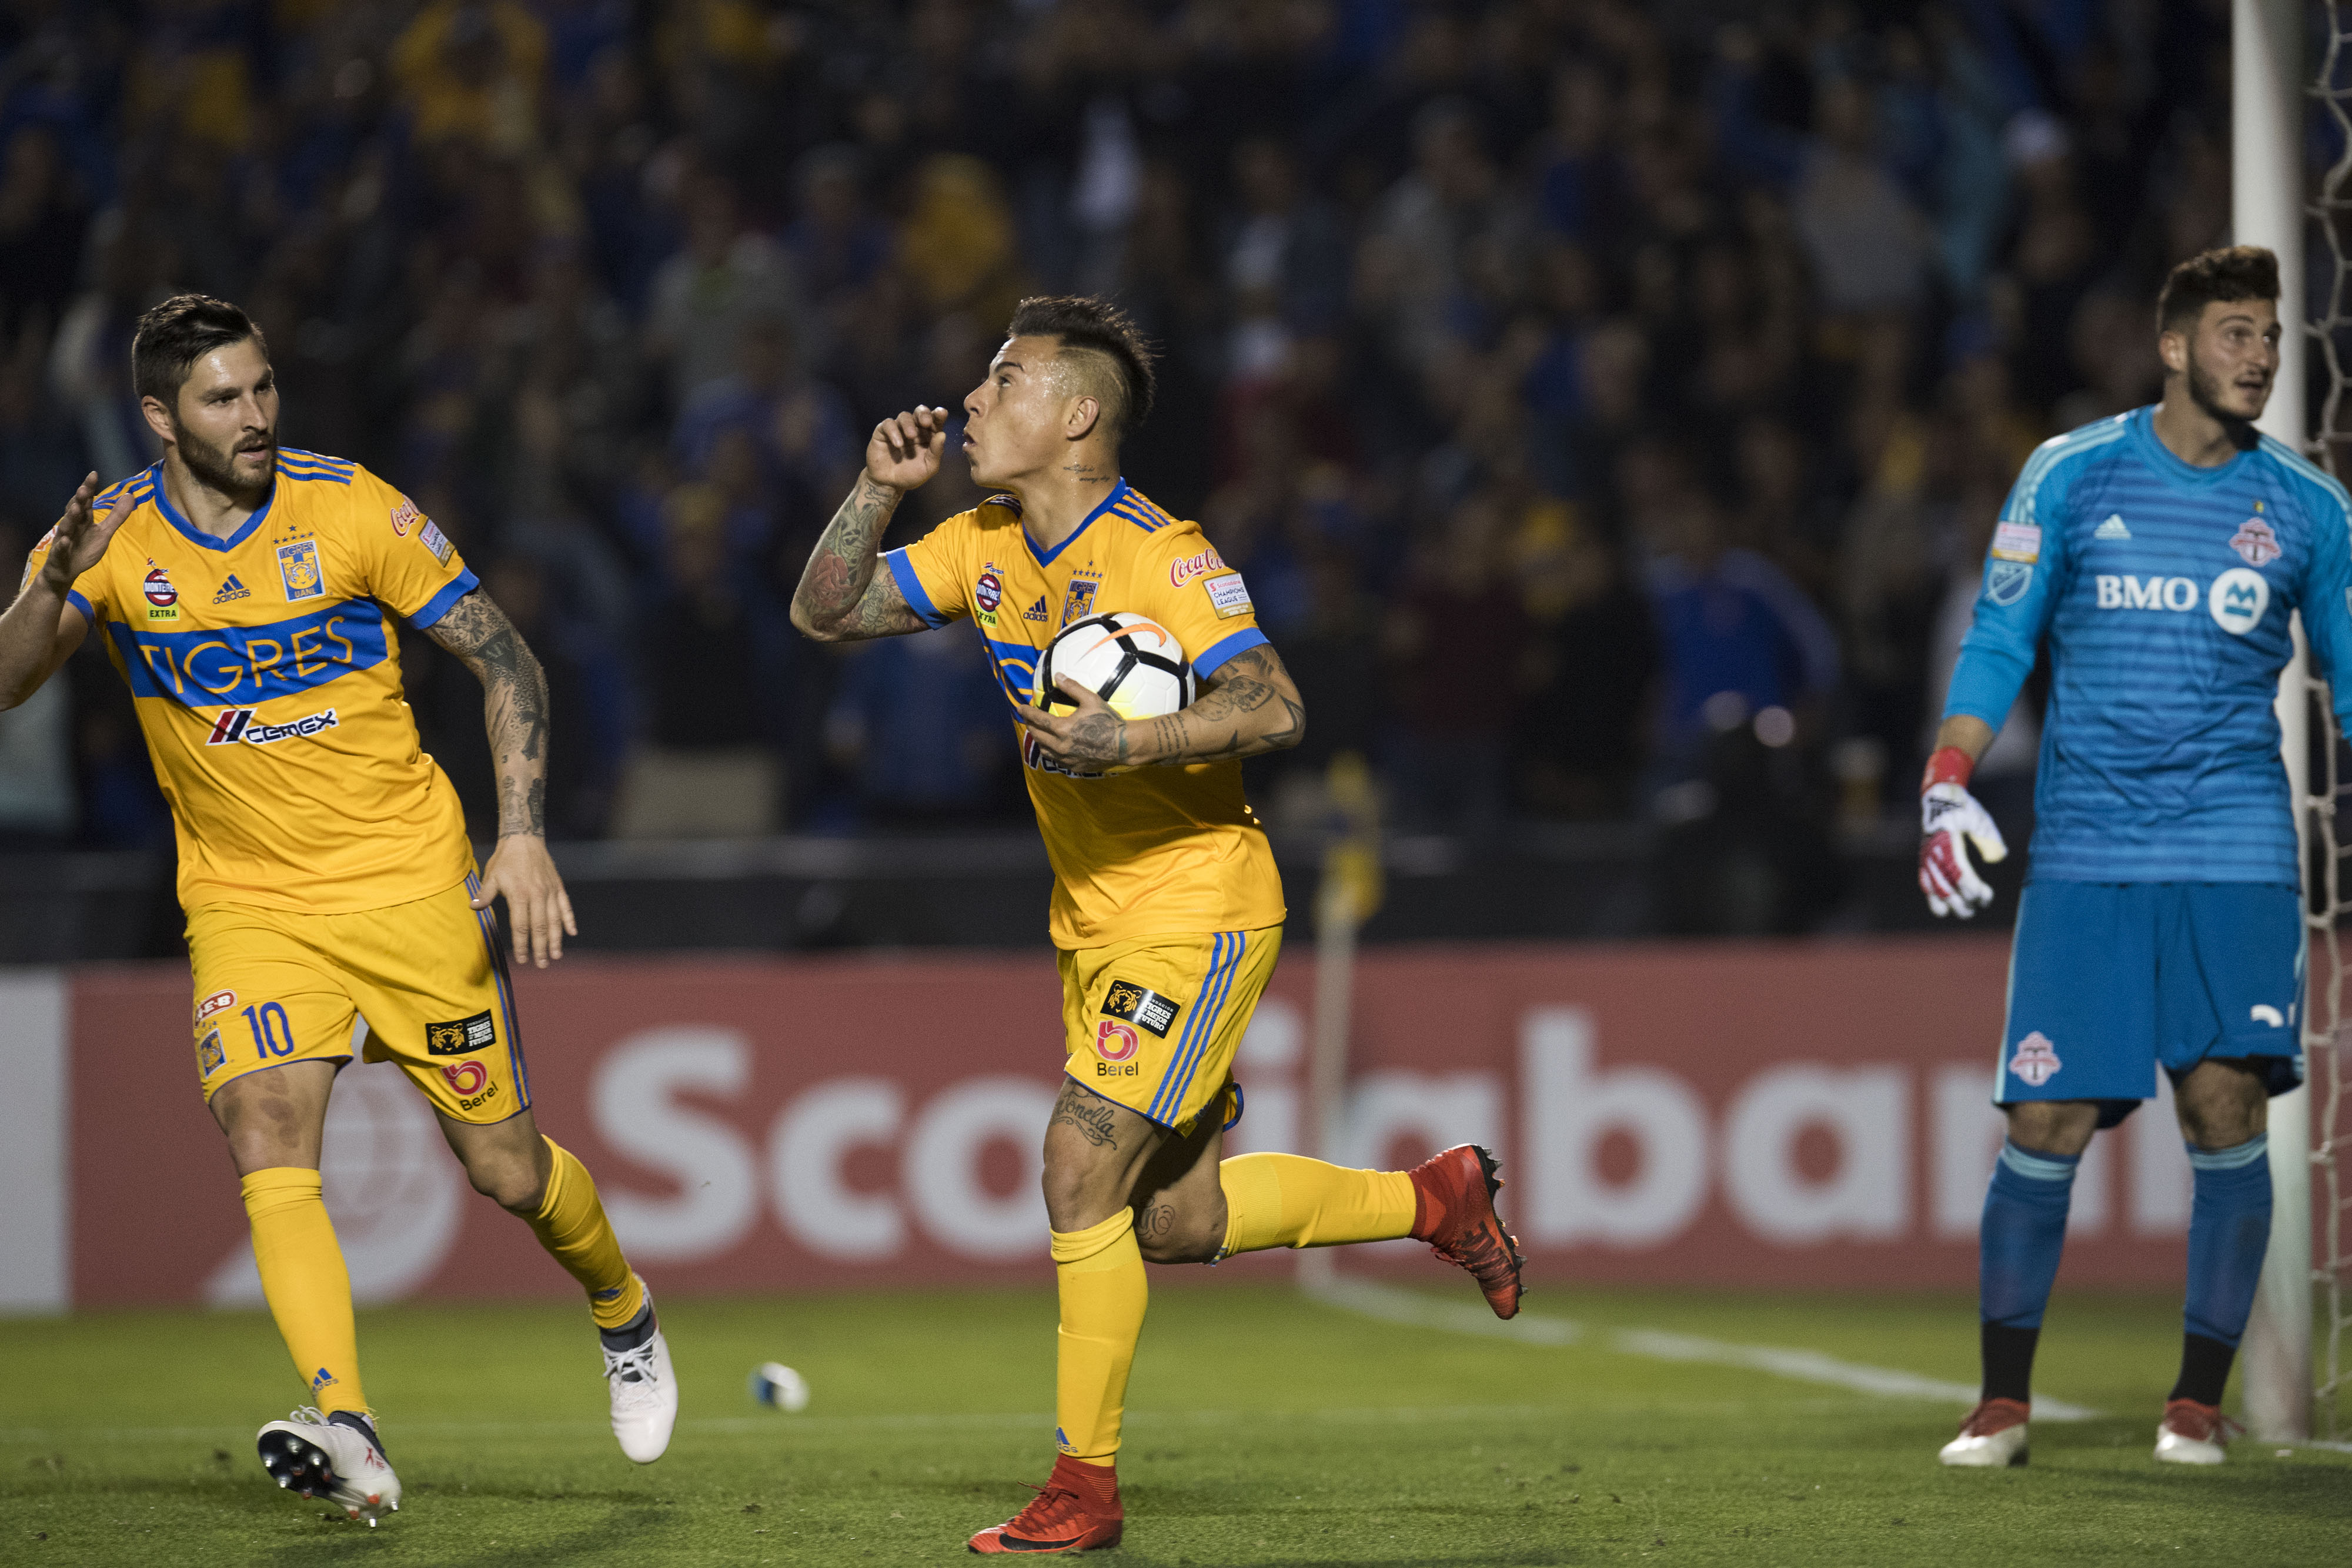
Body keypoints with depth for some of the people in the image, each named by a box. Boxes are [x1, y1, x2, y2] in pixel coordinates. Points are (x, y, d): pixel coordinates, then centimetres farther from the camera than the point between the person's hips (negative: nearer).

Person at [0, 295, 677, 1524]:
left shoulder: (352, 510, -9)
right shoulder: (111, 539, -6)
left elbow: (505, 662, -2)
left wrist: (522, 836, -12)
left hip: (406, 878, -1)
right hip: (244, 901, 1)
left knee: (505, 1166, 3)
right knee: (264, 1142, -23)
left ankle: (622, 1315, 35)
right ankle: (347, 1434, -31)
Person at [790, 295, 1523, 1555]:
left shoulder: (1160, 557, -18)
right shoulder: (985, 547, 6)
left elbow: (1273, 709, -26)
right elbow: (825, 613, 9)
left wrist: (1125, 744, -37)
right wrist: (878, 489, -5)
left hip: (1191, 914, -9)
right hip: (1095, 921, 9)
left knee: (1081, 1169, -15)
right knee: (1174, 1218, 11)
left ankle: (1083, 1490, -6)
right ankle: (1433, 1197, 31)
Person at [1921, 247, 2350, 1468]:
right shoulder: (2071, 475, 3)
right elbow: (1999, 638, 5)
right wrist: (1946, 780, -7)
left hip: (2235, 851, 0)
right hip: (2085, 851, 0)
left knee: (2226, 1103, -11)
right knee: (2046, 1119, -3)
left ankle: (2197, 1403, 1)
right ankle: (2003, 1402, 10)